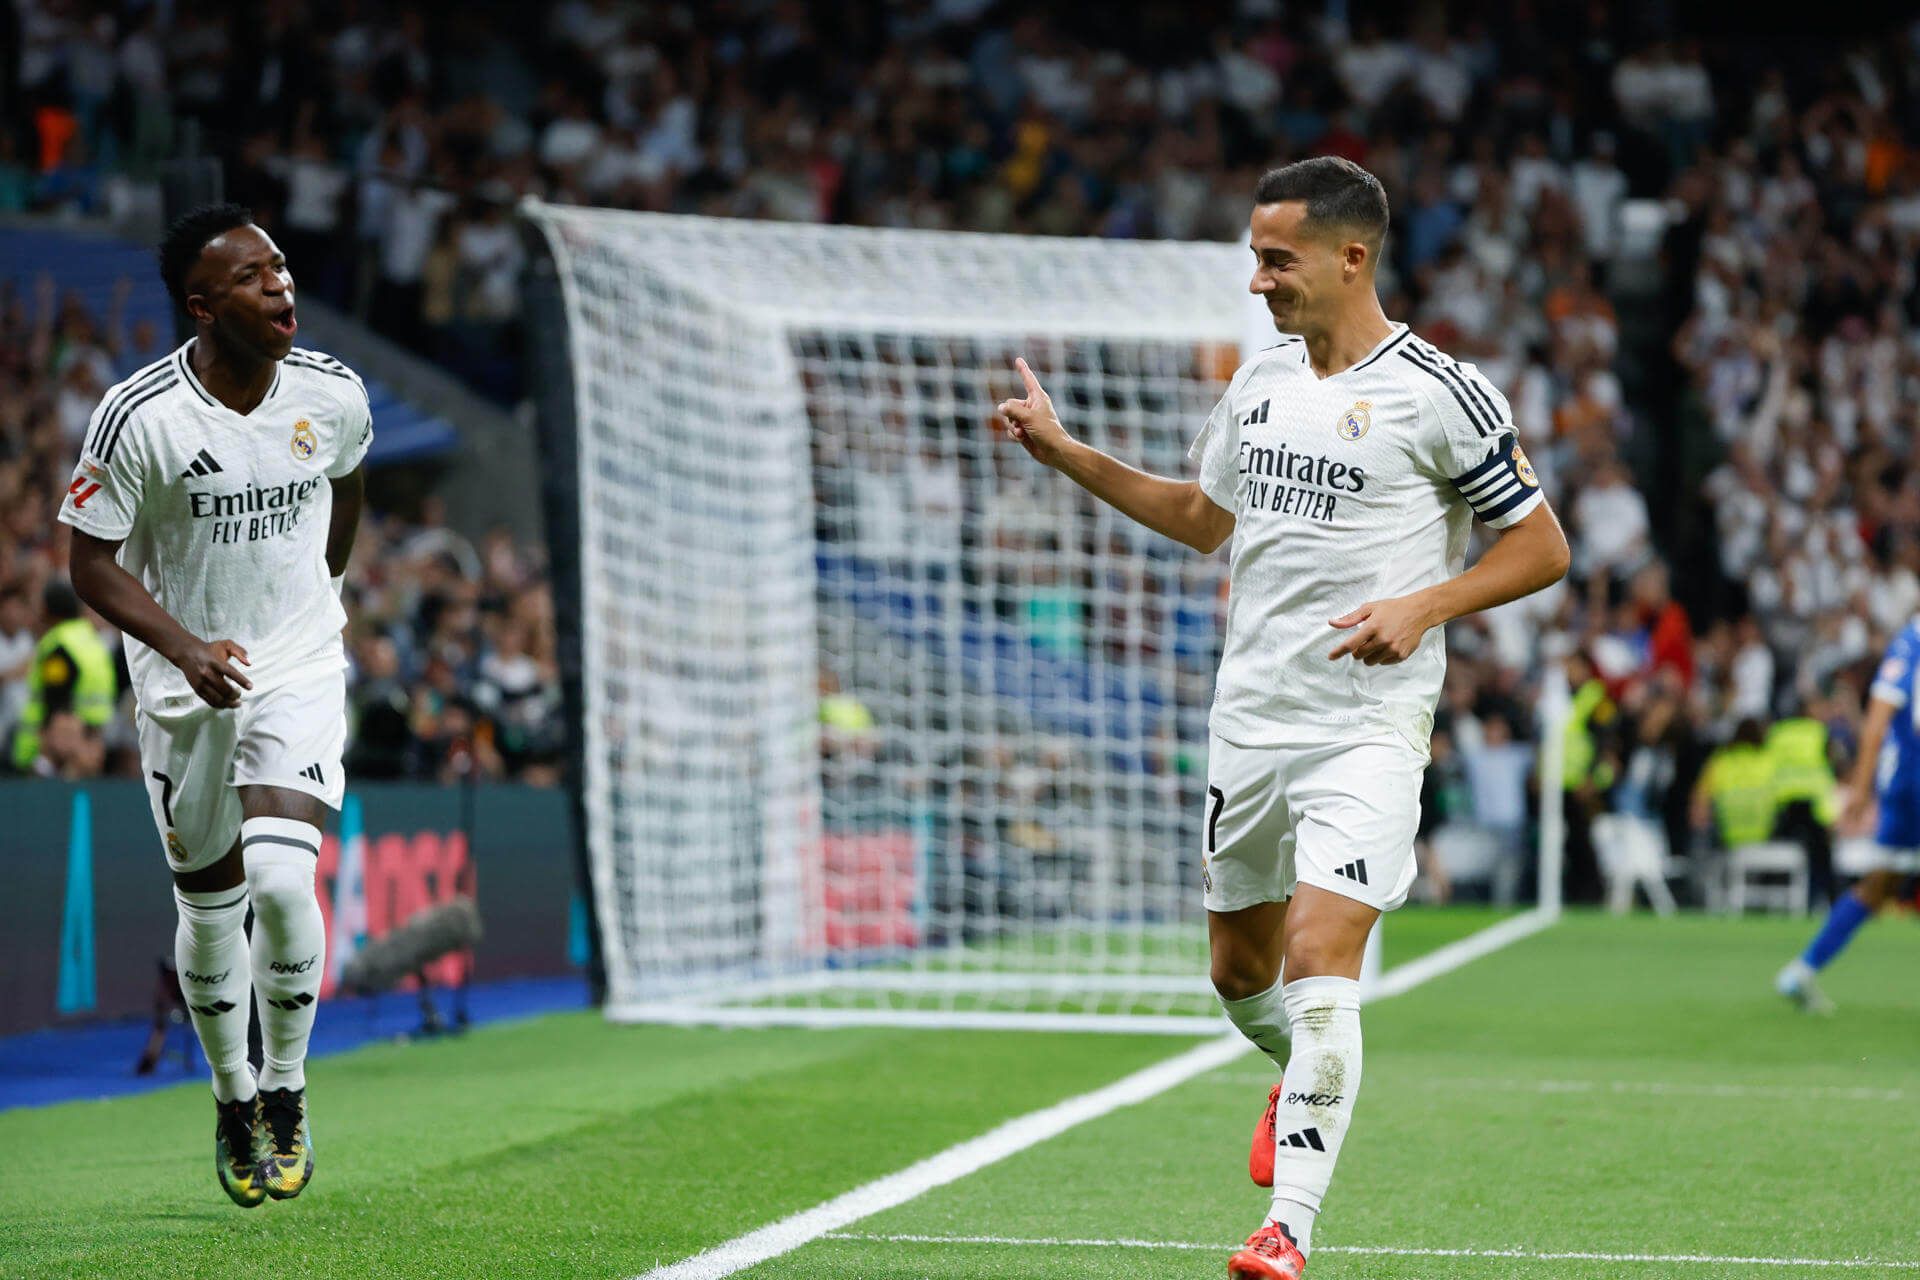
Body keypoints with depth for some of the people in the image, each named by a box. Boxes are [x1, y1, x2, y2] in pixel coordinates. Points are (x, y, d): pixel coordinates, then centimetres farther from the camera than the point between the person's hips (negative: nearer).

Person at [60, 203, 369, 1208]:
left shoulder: (332, 394, -7)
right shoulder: (139, 417, -18)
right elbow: (91, 562, -11)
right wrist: (184, 647, -24)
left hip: (299, 670, 1)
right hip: (183, 683, -1)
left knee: (281, 879, -18)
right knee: (208, 906, 8)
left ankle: (287, 1090, 3)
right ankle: (234, 1101, 31)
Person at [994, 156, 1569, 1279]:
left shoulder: (1439, 394, -9)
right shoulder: (1260, 382, 10)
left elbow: (1543, 547, -5)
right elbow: (1202, 516, 26)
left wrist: (1423, 607, -18)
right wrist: (1064, 450, 21)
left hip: (1370, 725, -6)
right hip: (1251, 719, 6)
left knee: (1318, 958, -19)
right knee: (1240, 969, 14)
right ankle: (1310, 1081, 47)